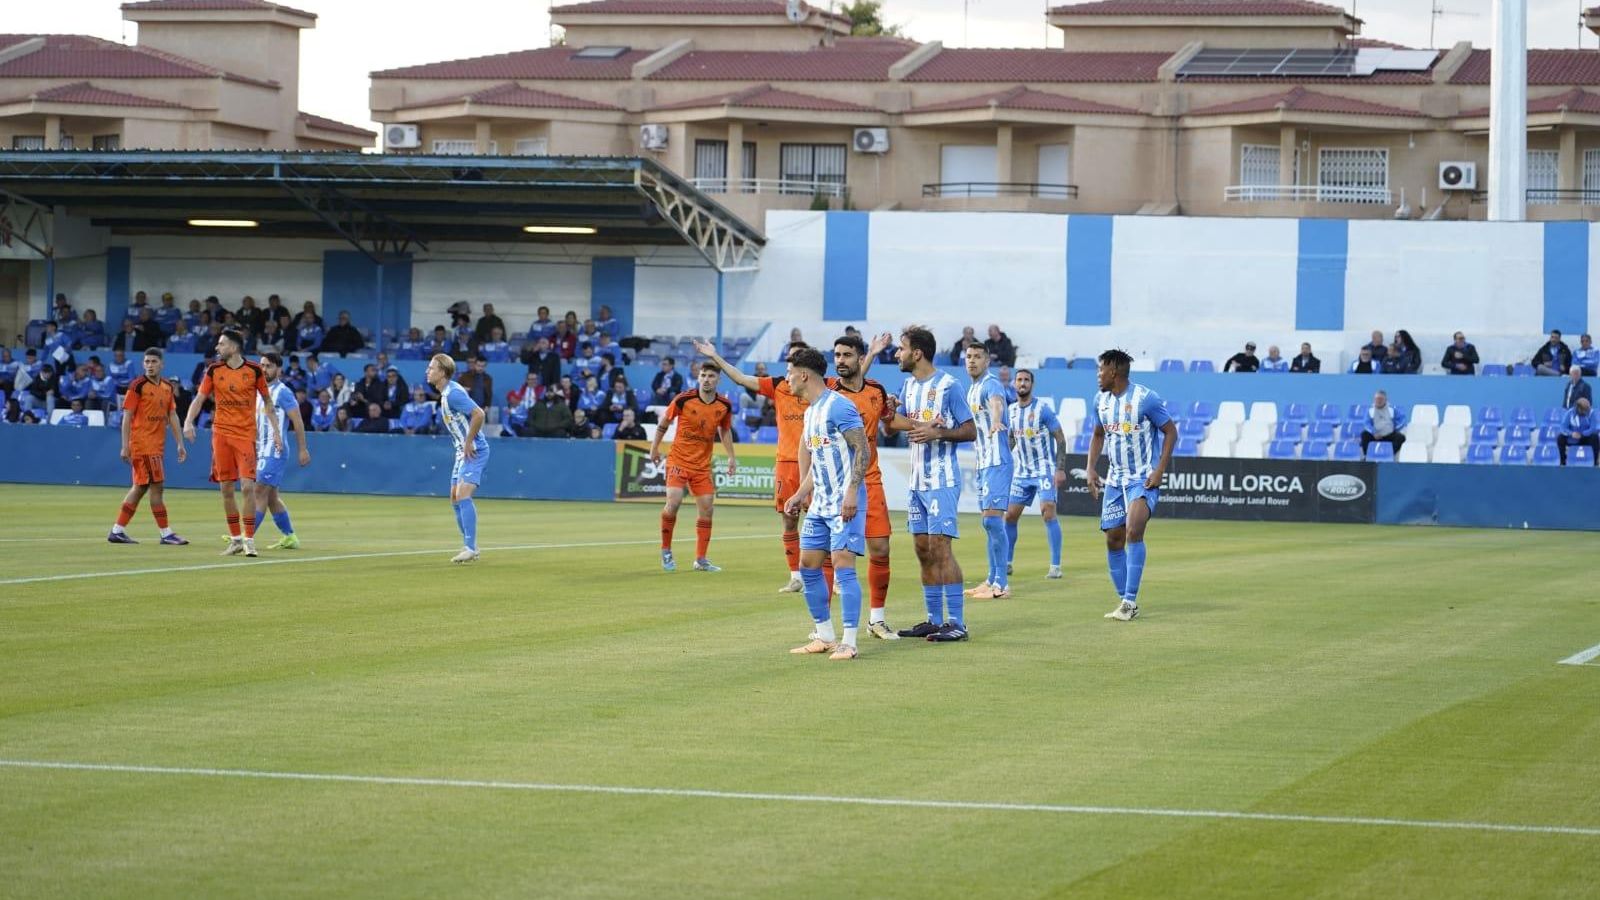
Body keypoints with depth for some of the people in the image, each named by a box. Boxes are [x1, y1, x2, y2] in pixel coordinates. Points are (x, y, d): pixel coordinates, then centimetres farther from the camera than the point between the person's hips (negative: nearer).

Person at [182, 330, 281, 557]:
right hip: (221, 434, 3)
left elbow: (267, 400, 8)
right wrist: (188, 421, -11)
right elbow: (199, 398, 5)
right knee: (226, 489, 3)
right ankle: (235, 539, 14)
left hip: (246, 434, -3)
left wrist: (276, 430, 3)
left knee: (248, 486, -13)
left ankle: (249, 539, -6)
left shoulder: (254, 371, -2)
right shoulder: (213, 370, 4)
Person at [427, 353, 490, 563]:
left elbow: (479, 414, -28)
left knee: (463, 495, -19)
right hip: (462, 452, 10)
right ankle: (470, 547, 18)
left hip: (474, 451, -10)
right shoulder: (445, 394, 11)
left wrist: (468, 443, -21)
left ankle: (470, 548, -21)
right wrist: (464, 445, 14)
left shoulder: (453, 393, -19)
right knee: (455, 499, 12)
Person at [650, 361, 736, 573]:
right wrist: (654, 448, 6)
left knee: (707, 509, 0)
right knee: (674, 501, -20)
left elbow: (725, 430, 16)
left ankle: (701, 560, 12)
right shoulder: (684, 400, -13)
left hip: (703, 465, 4)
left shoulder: (724, 406, -3)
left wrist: (731, 457, 9)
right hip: (678, 460, -4)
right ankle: (666, 551, -2)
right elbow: (664, 422, 2)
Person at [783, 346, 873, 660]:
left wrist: (851, 492, -25)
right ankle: (824, 637, 17)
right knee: (808, 566, 9)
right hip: (819, 504, 10)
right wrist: (800, 495, 22)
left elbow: (863, 450, -17)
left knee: (843, 566, -13)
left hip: (845, 503, -10)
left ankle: (848, 643, -12)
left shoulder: (838, 406, -13)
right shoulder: (810, 412, 17)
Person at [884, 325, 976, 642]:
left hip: (942, 481, -8)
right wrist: (890, 413, -6)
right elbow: (894, 424, 16)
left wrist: (937, 432, -22)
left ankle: (957, 623, -11)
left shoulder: (947, 386, -10)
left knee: (940, 546, -12)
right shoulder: (908, 385, 13)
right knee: (923, 549, 9)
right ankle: (935, 620, 16)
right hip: (917, 481, 8)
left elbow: (970, 431, -9)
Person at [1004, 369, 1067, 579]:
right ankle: (1006, 563, 17)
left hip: (1045, 470, -6)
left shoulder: (1043, 410, -9)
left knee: (1048, 511, -17)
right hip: (1021, 472, 6)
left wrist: (1061, 468, -16)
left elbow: (1060, 439, -8)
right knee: (1010, 515, 4)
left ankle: (1055, 566, -14)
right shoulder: (1010, 411, 7)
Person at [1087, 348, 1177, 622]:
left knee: (1133, 531, -24)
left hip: (1144, 478, -7)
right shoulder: (1101, 400, 7)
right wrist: (1091, 468, 8)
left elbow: (1170, 431, -7)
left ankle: (1130, 602, -21)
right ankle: (1126, 602, 15)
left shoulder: (1146, 398, -13)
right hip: (1114, 478, 7)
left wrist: (1160, 470, -14)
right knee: (1113, 539, 4)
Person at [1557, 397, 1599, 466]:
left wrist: (1581, 434, -34)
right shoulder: (1570, 413, -14)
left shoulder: (1592, 413, -18)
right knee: (1560, 437, -23)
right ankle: (1563, 461, -5)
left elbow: (1594, 429, -24)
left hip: (1587, 438, -1)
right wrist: (1571, 434, -36)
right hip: (1573, 438, 1)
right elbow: (1564, 427, -17)